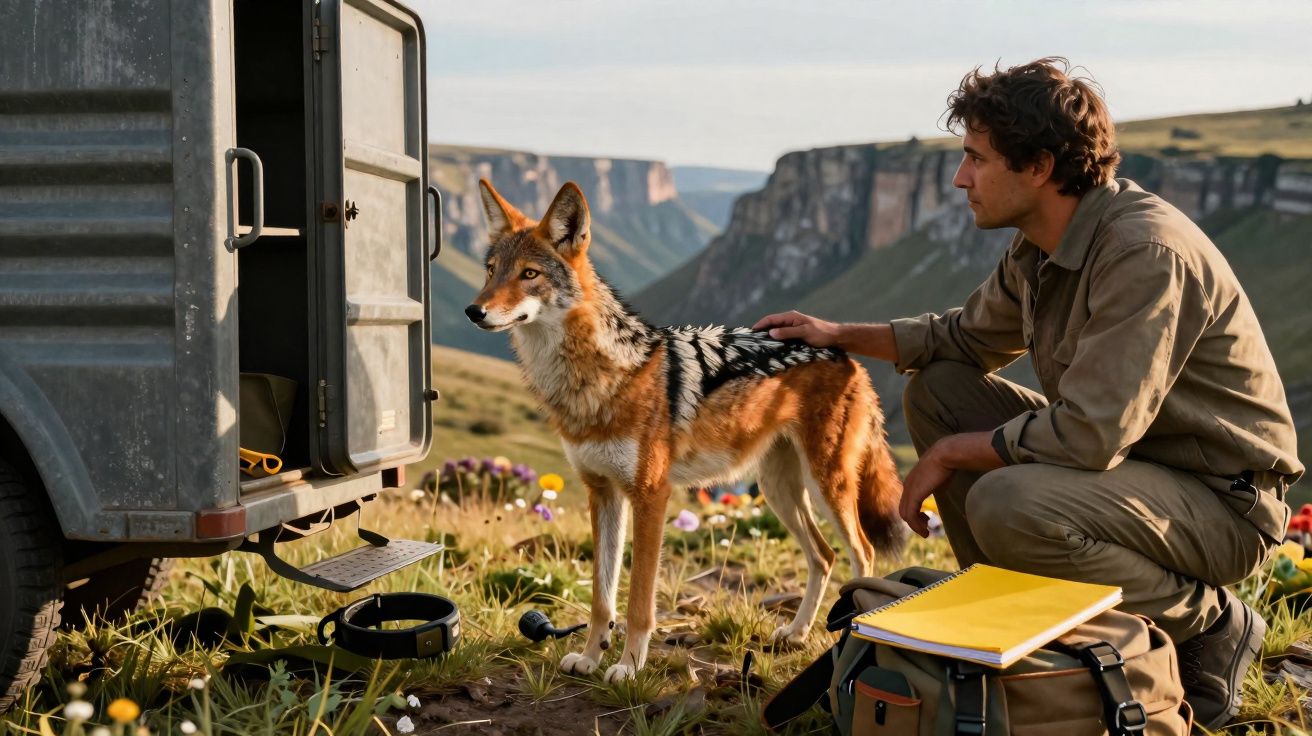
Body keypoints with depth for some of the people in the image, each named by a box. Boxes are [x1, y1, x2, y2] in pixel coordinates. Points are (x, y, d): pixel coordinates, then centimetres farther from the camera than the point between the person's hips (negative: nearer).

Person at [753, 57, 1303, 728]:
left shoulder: (1147, 253, -27)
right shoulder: (1038, 250, 1)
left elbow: (1089, 436, -32)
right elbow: (969, 335, 20)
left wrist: (950, 454, -18)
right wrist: (840, 335, 11)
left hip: (1224, 502, -9)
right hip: (1126, 455, 9)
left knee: (1007, 507, -33)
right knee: (937, 389, 2)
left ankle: (1210, 626, -6)